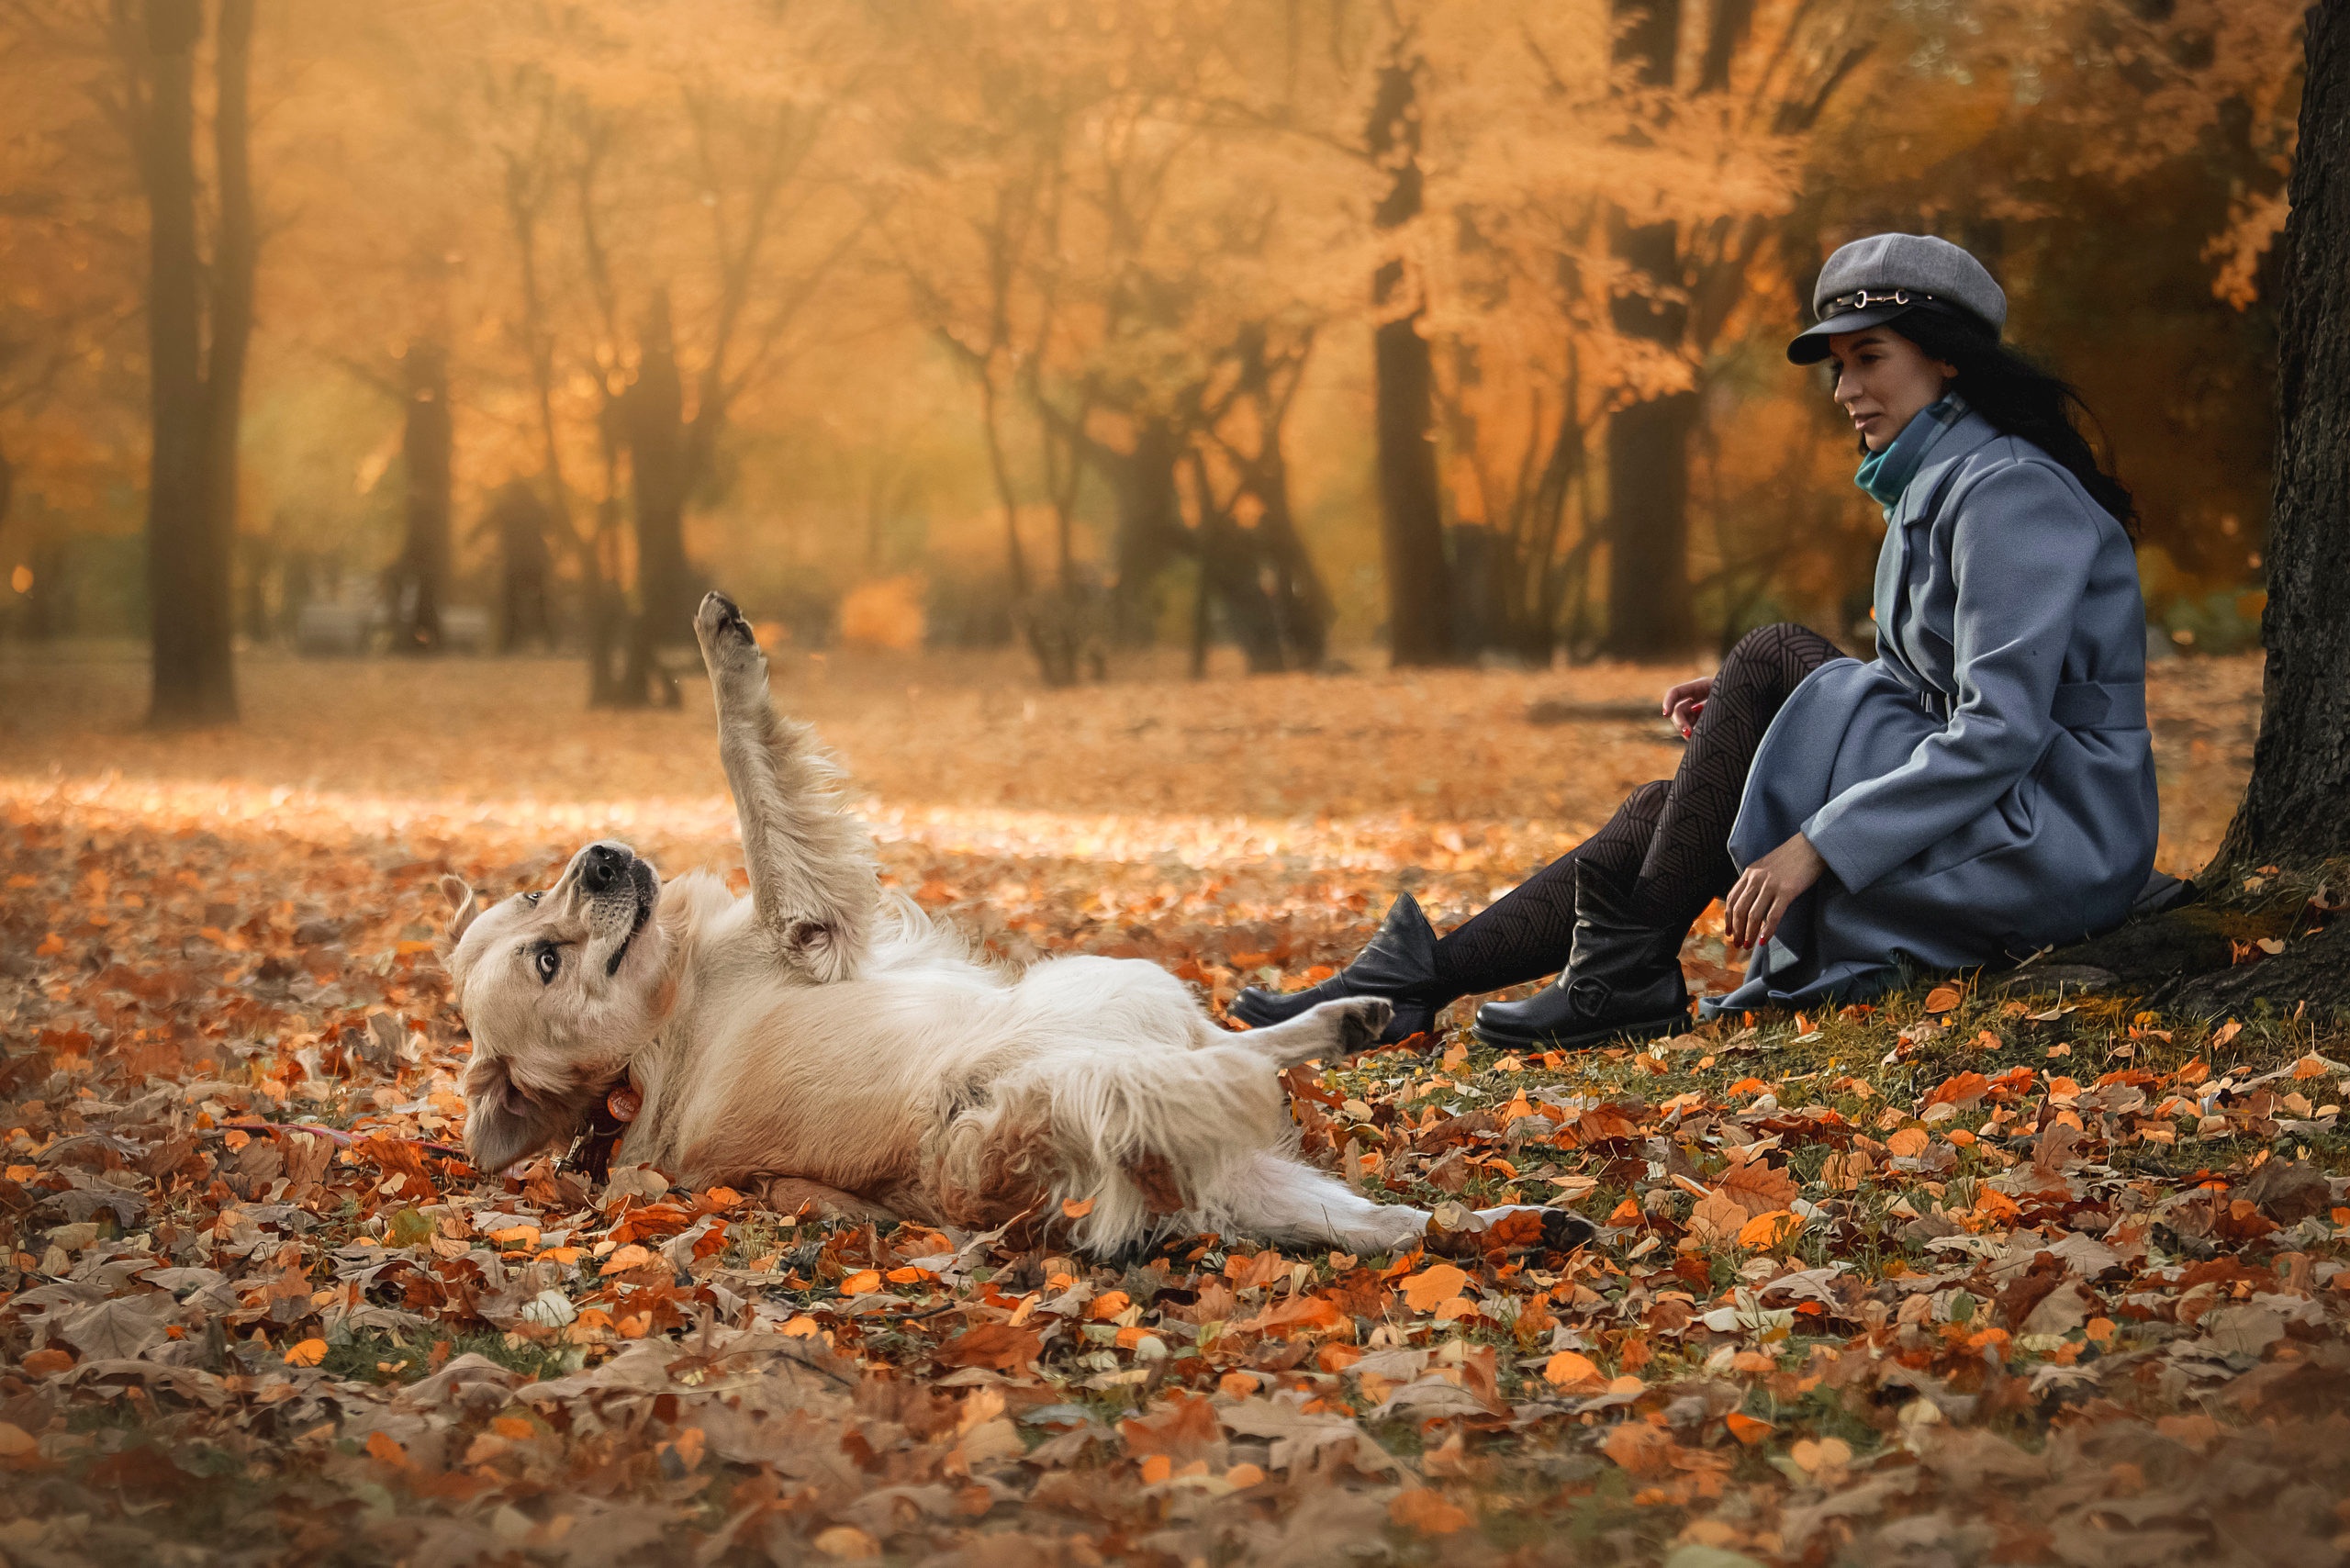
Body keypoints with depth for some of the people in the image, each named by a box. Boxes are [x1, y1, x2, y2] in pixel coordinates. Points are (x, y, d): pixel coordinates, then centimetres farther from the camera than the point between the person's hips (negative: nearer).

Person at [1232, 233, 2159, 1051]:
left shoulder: (2007, 493, -17)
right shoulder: (1933, 488, 15)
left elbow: (1997, 731, -24)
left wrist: (1819, 843, -24)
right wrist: (1746, 716, 5)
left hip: (2050, 844, -9)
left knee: (1771, 659, -15)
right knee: (1669, 813, -2)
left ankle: (1627, 969, -11)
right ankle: (1419, 979, -6)